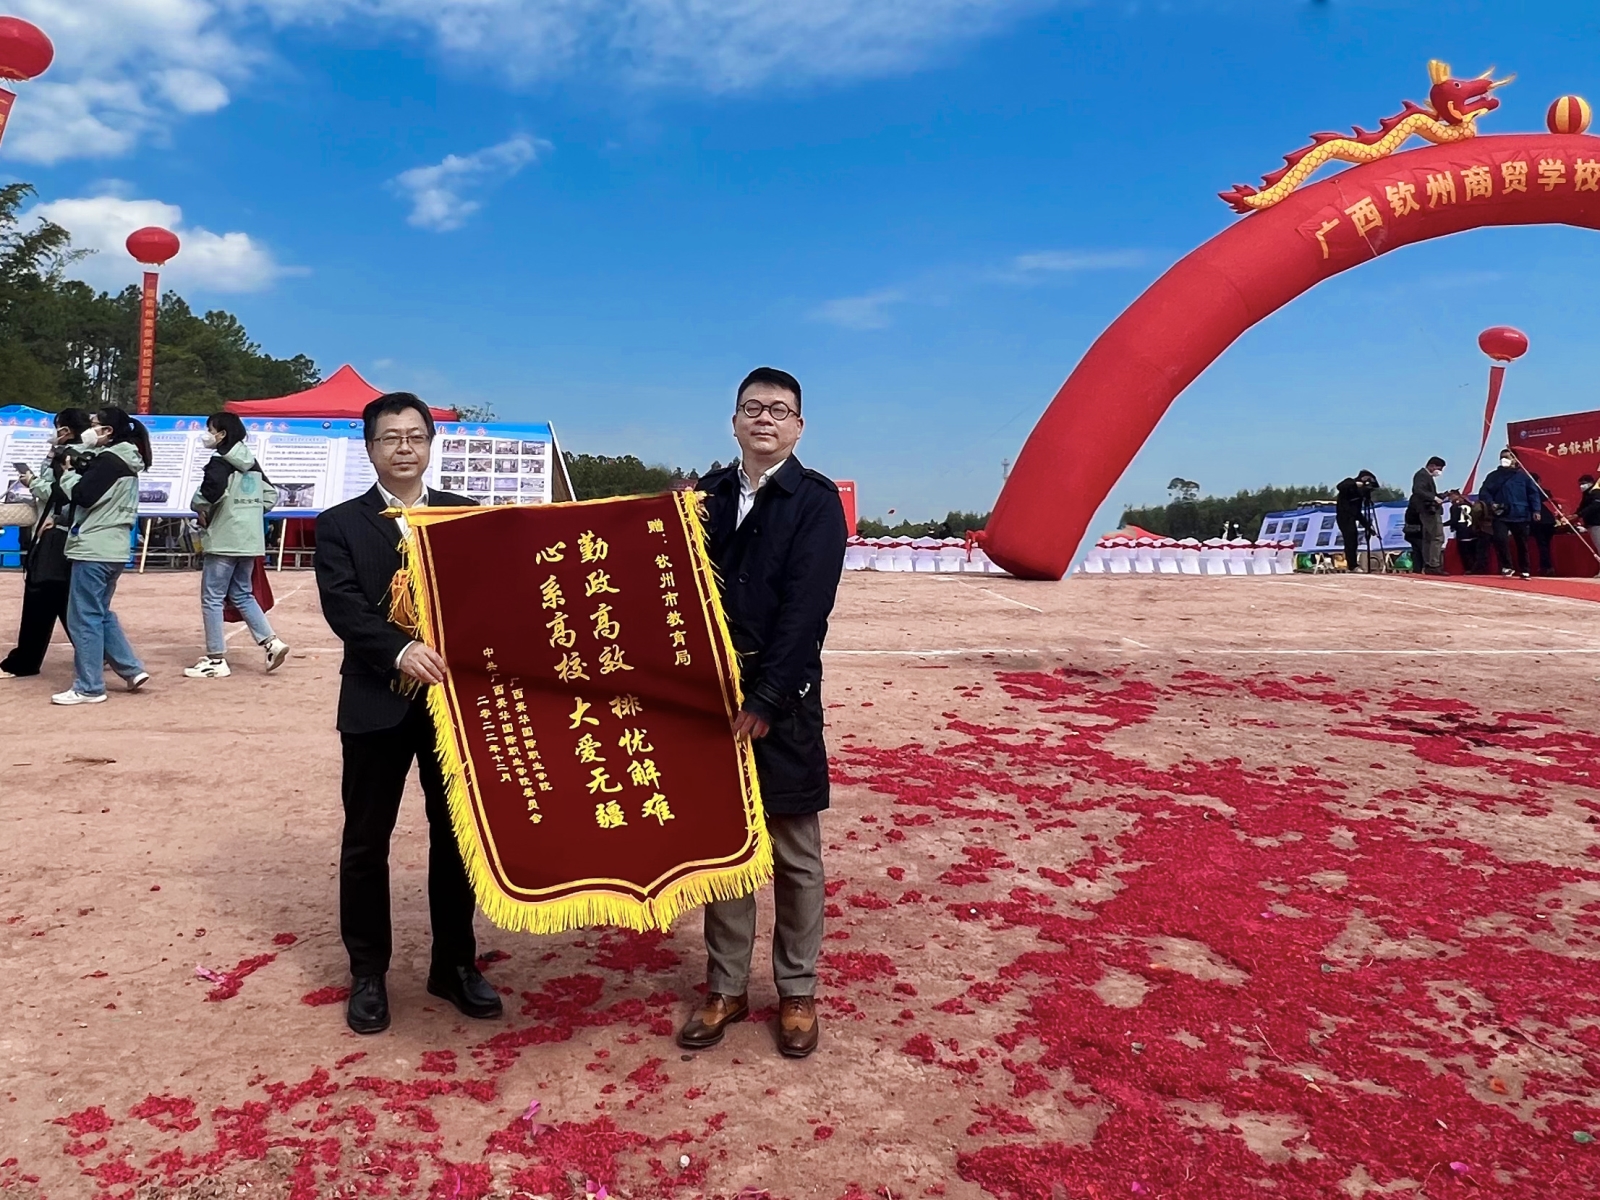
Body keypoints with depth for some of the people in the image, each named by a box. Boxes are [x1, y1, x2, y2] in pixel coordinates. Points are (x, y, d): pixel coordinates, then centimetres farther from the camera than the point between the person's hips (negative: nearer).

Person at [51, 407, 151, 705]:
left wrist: (69, 473, 0)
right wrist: (79, 469, 4)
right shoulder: (122, 461, 16)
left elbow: (82, 495, -18)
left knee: (84, 618, -3)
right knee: (100, 613, 18)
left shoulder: (108, 460, -13)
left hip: (94, 549, -10)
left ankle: (88, 688, 2)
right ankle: (133, 670, 16)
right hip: (112, 548, 10)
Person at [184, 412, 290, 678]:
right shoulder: (251, 462, 13)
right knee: (242, 594, 19)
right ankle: (272, 642, 8)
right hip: (250, 540, 8)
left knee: (212, 599, 1)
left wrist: (199, 507, -7)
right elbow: (271, 495, 16)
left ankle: (216, 660, 4)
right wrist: (250, 512, 14)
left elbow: (212, 490, -27)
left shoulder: (220, 461, -10)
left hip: (224, 540, -8)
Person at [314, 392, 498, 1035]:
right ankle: (368, 974, 24)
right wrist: (401, 650, -28)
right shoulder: (340, 524, 1)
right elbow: (343, 607, -12)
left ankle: (455, 963, 26)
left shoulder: (466, 515, 8)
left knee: (456, 833, 11)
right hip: (378, 704, -1)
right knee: (366, 841, 8)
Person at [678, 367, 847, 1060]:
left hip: (783, 701, -4)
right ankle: (726, 989, 25)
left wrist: (765, 701, -17)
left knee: (794, 857, 8)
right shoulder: (707, 495, 9)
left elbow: (806, 609, -13)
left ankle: (797, 992, 22)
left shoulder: (817, 501, -4)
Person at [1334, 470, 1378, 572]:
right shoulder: (1350, 483, -3)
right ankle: (1352, 566, -15)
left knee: (1352, 542, 8)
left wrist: (1367, 526, 17)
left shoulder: (1359, 493, 18)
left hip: (1351, 519, 9)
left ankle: (1351, 566, 12)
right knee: (1351, 541, -13)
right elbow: (1340, 487, -29)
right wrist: (1356, 484, -25)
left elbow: (1358, 513, 20)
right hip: (1344, 517, -9)